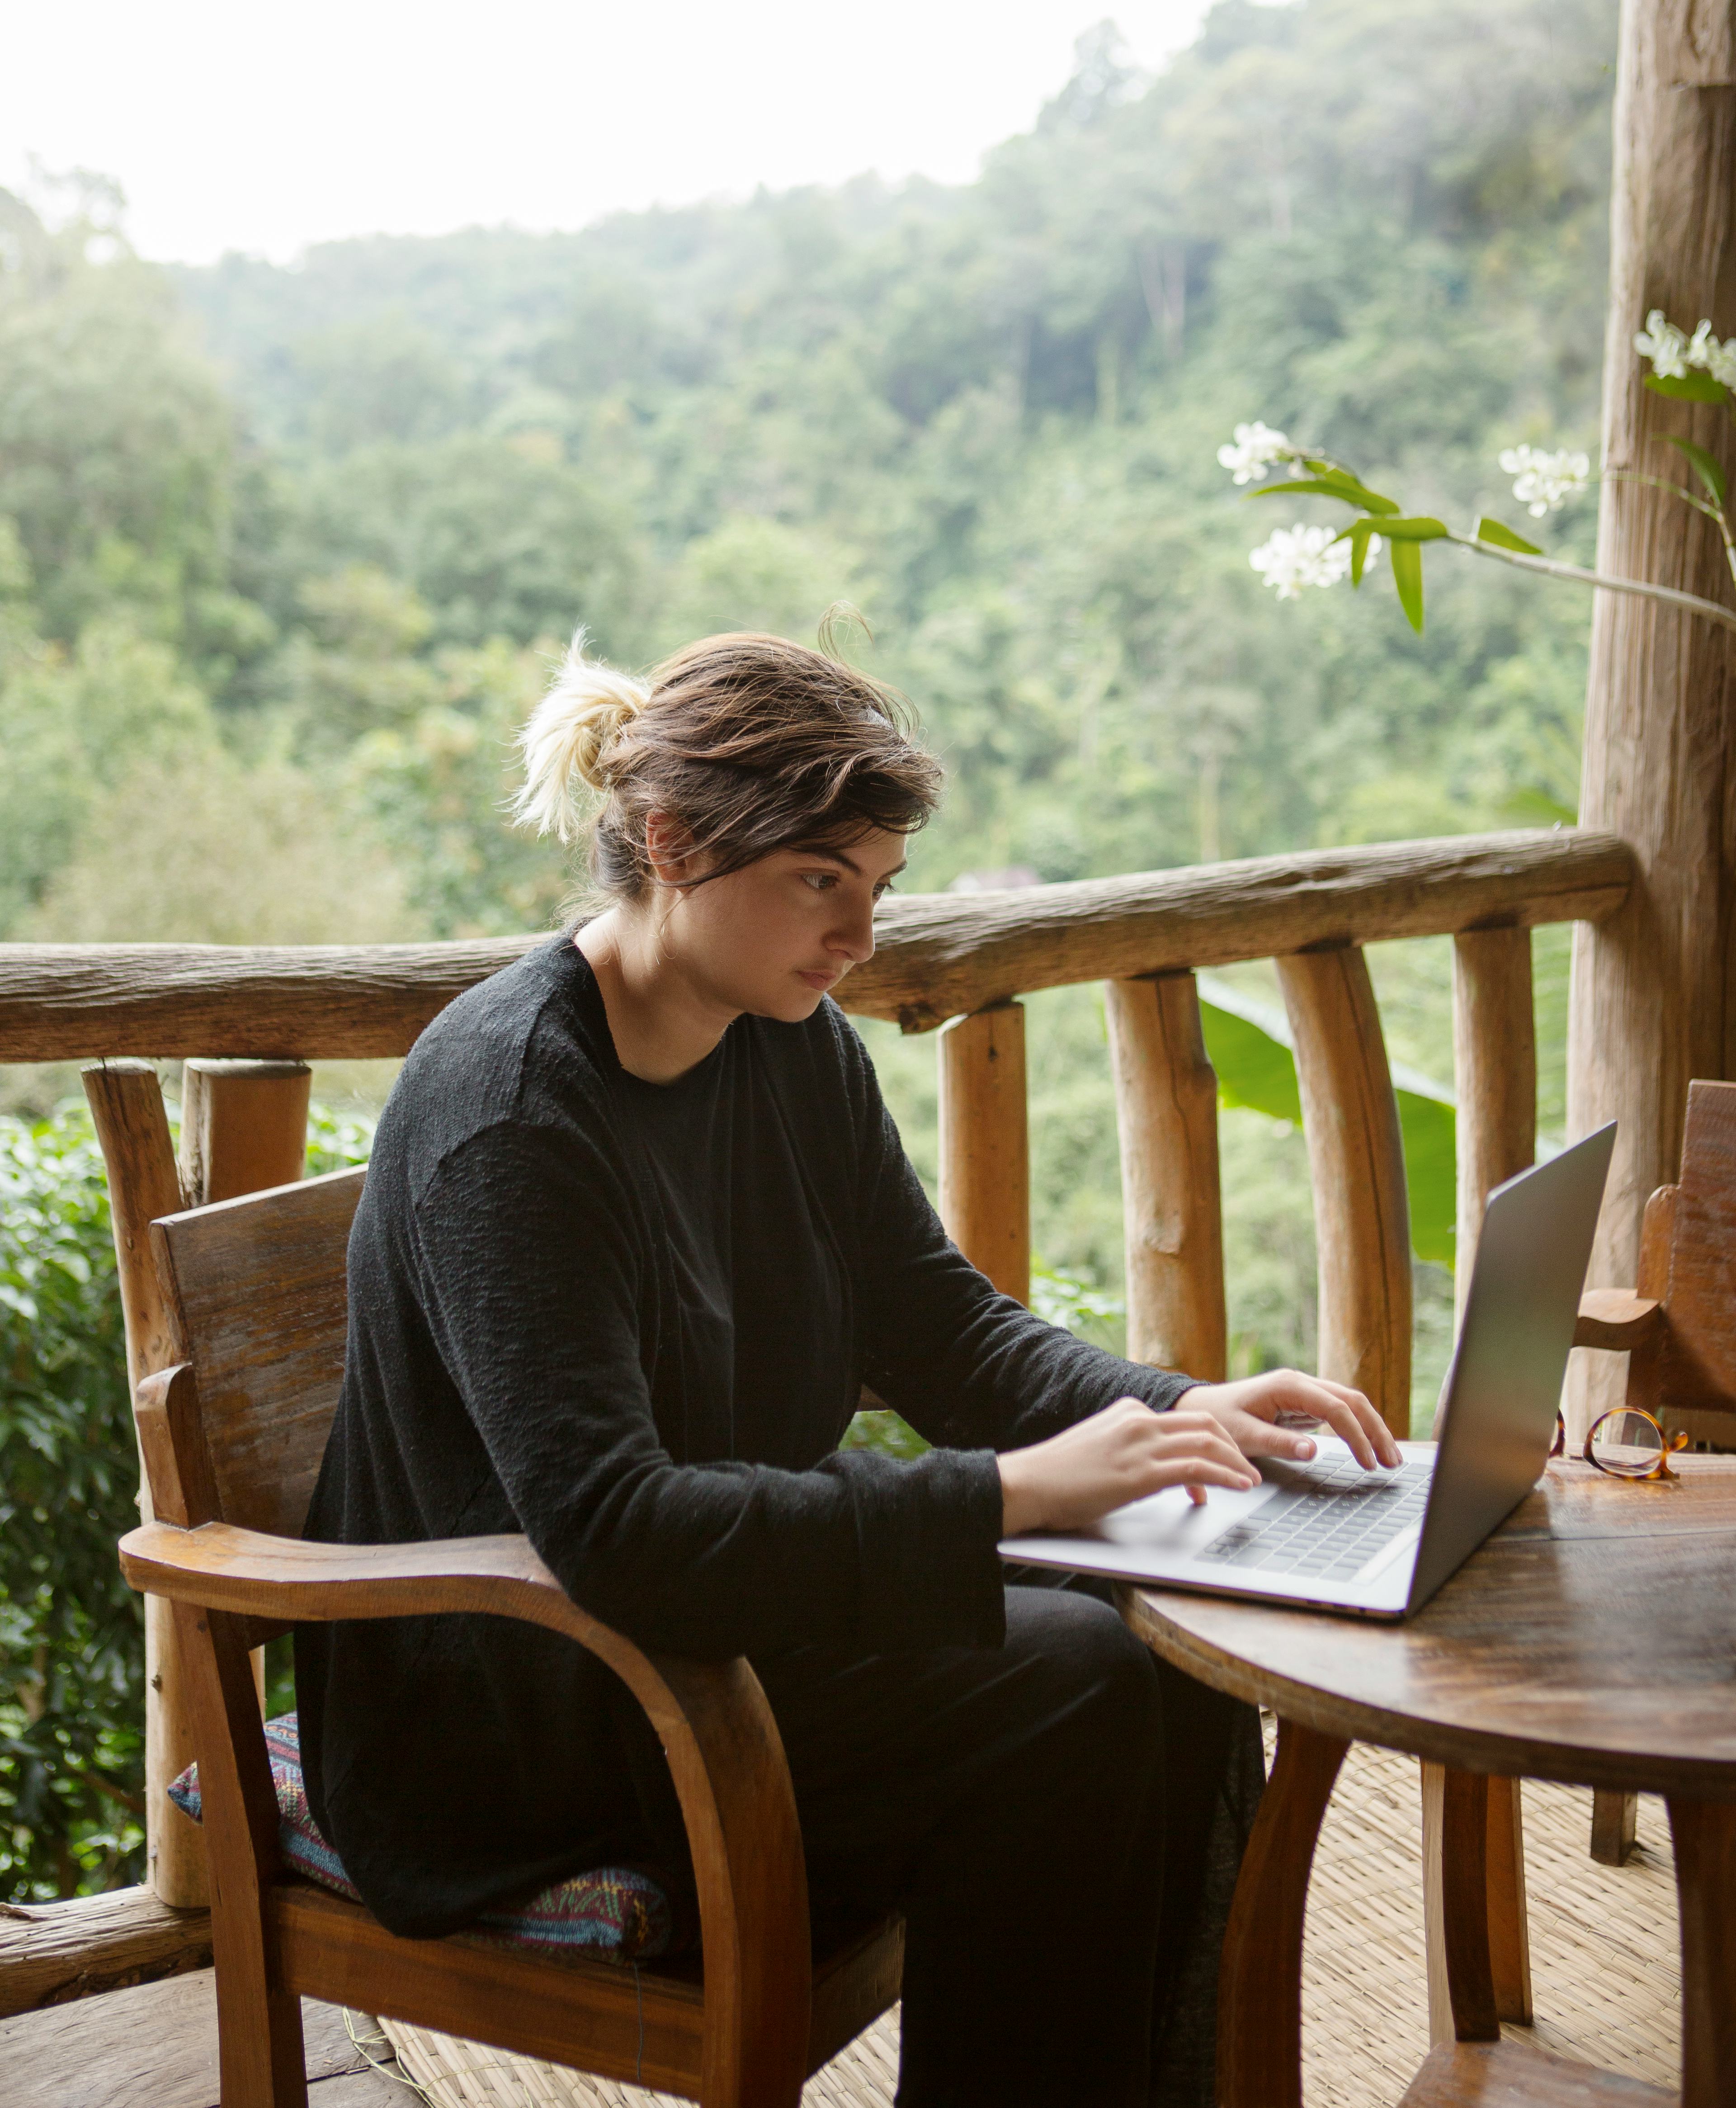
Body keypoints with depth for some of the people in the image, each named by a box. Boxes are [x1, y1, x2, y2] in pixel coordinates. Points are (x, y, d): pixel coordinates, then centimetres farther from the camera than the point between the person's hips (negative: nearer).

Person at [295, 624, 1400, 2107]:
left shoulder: (798, 1046, 2)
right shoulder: (507, 1110, -24)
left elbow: (941, 1327, 7)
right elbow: (613, 1535, -31)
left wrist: (1179, 1415, -12)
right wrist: (1013, 1491, -34)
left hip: (749, 1576, 8)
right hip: (520, 1706, -7)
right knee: (1066, 1693, -23)